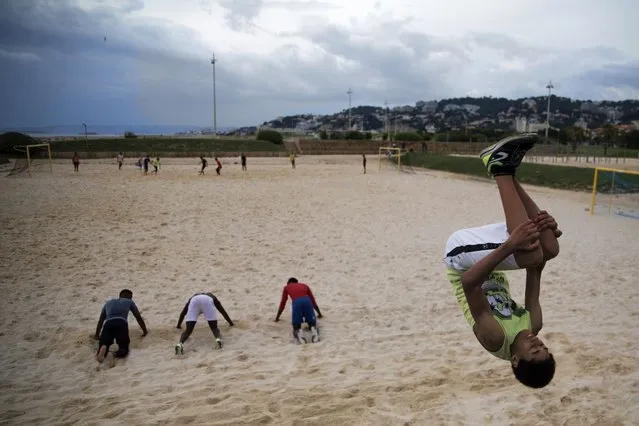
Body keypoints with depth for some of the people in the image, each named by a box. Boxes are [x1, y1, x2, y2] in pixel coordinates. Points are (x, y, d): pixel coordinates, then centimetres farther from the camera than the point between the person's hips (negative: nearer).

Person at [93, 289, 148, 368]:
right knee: (124, 349, 2)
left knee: (102, 347, 7)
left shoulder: (108, 303, 38)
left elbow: (100, 321, 43)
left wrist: (96, 335, 53)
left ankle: (103, 351, -31)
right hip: (121, 323, -2)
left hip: (108, 324, 2)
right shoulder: (129, 302, 30)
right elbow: (139, 318, 29)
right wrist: (145, 331, 39)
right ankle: (118, 353, -34)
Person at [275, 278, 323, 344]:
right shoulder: (304, 285, 38)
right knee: (312, 323, 9)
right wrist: (319, 313, 52)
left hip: (296, 302, -1)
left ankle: (298, 334, -29)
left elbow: (282, 304, 36)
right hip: (307, 301, 2)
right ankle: (315, 332, -26)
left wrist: (277, 317, 47)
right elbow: (313, 301, 41)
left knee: (296, 325, 6)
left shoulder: (286, 287, 34)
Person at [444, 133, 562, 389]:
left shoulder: (494, 338, -26)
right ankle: (504, 170, -23)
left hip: (463, 257, -4)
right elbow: (535, 275, -5)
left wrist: (509, 247, -49)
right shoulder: (533, 326, -12)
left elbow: (469, 282, -43)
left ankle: (502, 169, -31)